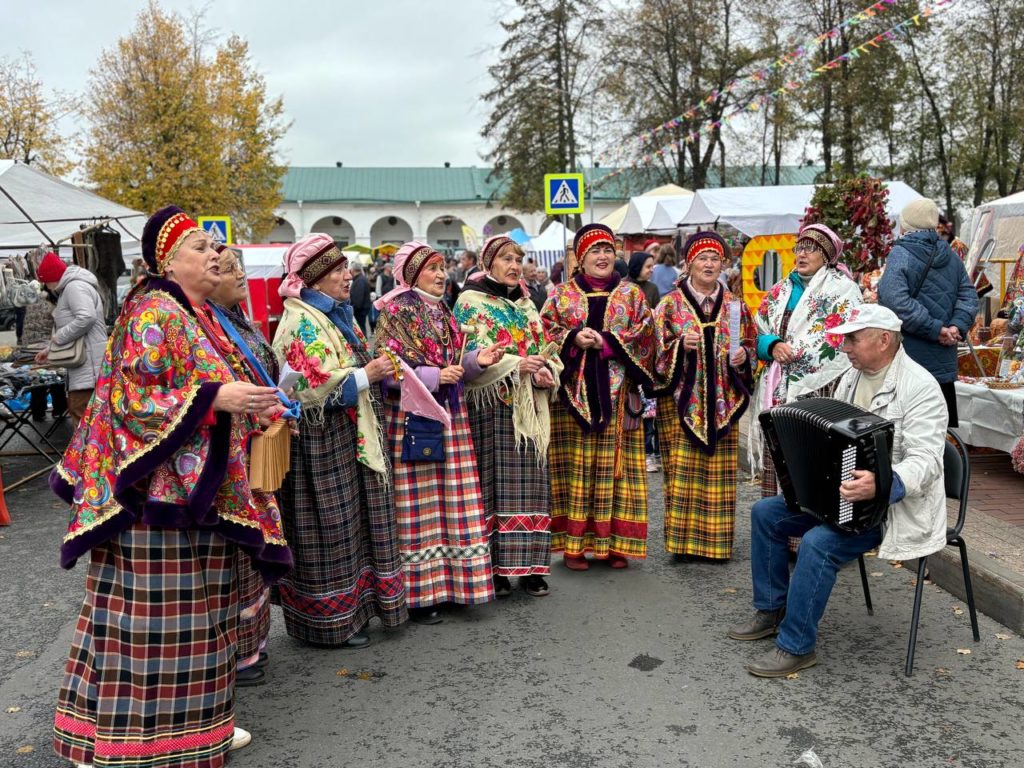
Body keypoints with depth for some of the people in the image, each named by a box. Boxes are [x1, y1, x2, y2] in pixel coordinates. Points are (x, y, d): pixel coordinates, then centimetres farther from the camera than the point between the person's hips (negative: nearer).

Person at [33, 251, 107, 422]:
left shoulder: (74, 287, -10)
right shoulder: (69, 288, 24)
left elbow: (86, 318, -25)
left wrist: (58, 337, -14)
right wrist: (49, 349, 29)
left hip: (88, 363, -11)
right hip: (82, 363, 11)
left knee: (81, 412, -14)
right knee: (77, 408, 14)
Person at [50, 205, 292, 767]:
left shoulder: (199, 318, 16)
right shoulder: (153, 315, -12)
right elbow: (136, 400, -20)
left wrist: (256, 410, 13)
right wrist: (216, 398, -25)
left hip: (201, 489, 10)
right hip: (159, 492, -9)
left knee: (198, 611, 16)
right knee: (155, 616, -2)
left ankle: (198, 722, 28)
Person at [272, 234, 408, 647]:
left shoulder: (337, 315, 15)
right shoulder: (302, 323, -14)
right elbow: (311, 387, -23)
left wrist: (378, 369, 10)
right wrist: (366, 375, -20)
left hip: (350, 437, 9)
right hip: (321, 441, -9)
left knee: (350, 525, 15)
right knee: (329, 528, 0)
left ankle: (350, 607, 28)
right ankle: (328, 621, 12)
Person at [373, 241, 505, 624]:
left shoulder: (444, 314, 16)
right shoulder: (397, 312, -7)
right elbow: (387, 370, -14)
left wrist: (476, 361, 1)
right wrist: (433, 377, -21)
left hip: (450, 418, 7)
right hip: (412, 421, -7)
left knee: (453, 505, 9)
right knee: (418, 508, -2)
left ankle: (446, 580, 21)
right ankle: (418, 593, 8)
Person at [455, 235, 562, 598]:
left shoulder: (526, 304, 18)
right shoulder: (470, 301, -1)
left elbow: (545, 349, 16)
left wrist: (548, 372, -6)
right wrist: (517, 365, -21)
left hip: (530, 404, 6)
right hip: (490, 404, -5)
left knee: (529, 482, 6)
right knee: (493, 482, -3)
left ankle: (530, 566, 13)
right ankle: (493, 568, 7)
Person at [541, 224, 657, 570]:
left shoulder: (631, 294, 12)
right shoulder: (562, 294, 11)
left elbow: (645, 336, 1)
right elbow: (545, 331, 2)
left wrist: (606, 342, -12)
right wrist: (574, 339, -14)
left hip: (618, 394, 1)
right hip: (575, 392, -1)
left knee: (615, 463, 1)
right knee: (576, 464, -1)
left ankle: (614, 544, 10)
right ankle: (574, 544, 6)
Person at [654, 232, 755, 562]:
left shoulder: (736, 307, 10)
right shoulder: (670, 305, 2)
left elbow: (750, 348, 15)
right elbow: (657, 352, -1)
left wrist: (743, 357, -7)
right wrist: (680, 345, -20)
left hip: (722, 401, 3)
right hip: (681, 399, -2)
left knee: (719, 471, 3)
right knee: (683, 470, -4)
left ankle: (715, 541, 13)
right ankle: (682, 540, 6)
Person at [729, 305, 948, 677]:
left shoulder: (919, 387, -18)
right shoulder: (852, 377, 8)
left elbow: (925, 461, -26)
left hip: (891, 503, -9)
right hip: (840, 493, 9)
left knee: (818, 543, -29)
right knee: (765, 513, 1)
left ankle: (796, 647, -13)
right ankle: (771, 610, 15)